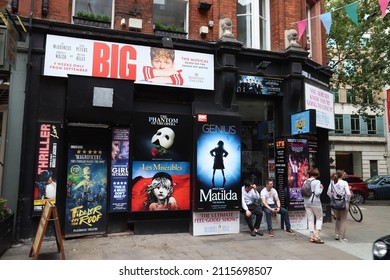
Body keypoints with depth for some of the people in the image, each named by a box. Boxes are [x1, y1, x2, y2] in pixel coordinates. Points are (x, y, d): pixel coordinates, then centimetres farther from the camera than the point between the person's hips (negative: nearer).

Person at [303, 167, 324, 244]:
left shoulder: (305, 182, 6)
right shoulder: (317, 182, -10)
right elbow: (317, 192, -18)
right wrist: (321, 188, -1)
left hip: (306, 202, 5)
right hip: (315, 202, -5)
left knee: (310, 219, 11)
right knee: (319, 218, 10)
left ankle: (312, 237, 13)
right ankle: (316, 236, 2)